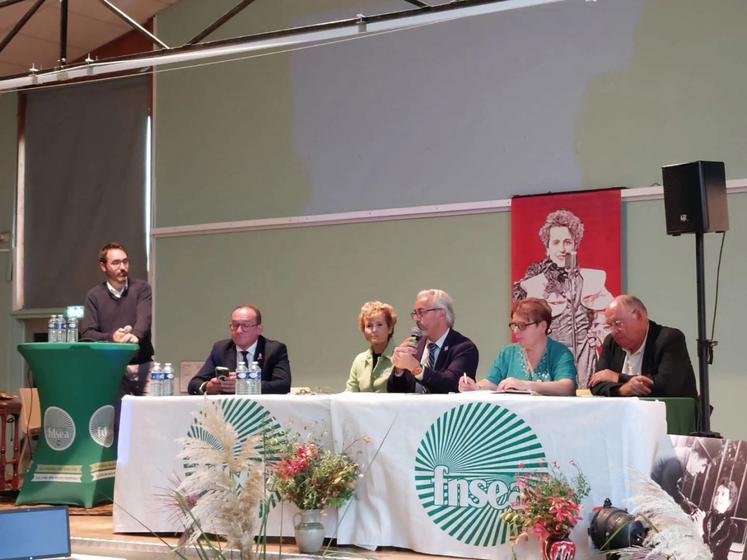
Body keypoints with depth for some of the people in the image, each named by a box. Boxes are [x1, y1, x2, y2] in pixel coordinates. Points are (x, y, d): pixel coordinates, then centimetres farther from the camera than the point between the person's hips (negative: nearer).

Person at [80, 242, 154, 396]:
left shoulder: (142, 288, 4)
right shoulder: (94, 295, 6)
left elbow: (144, 319, -12)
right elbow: (87, 333, -1)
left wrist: (135, 335, -35)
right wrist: (111, 337, -21)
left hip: (142, 365, 0)